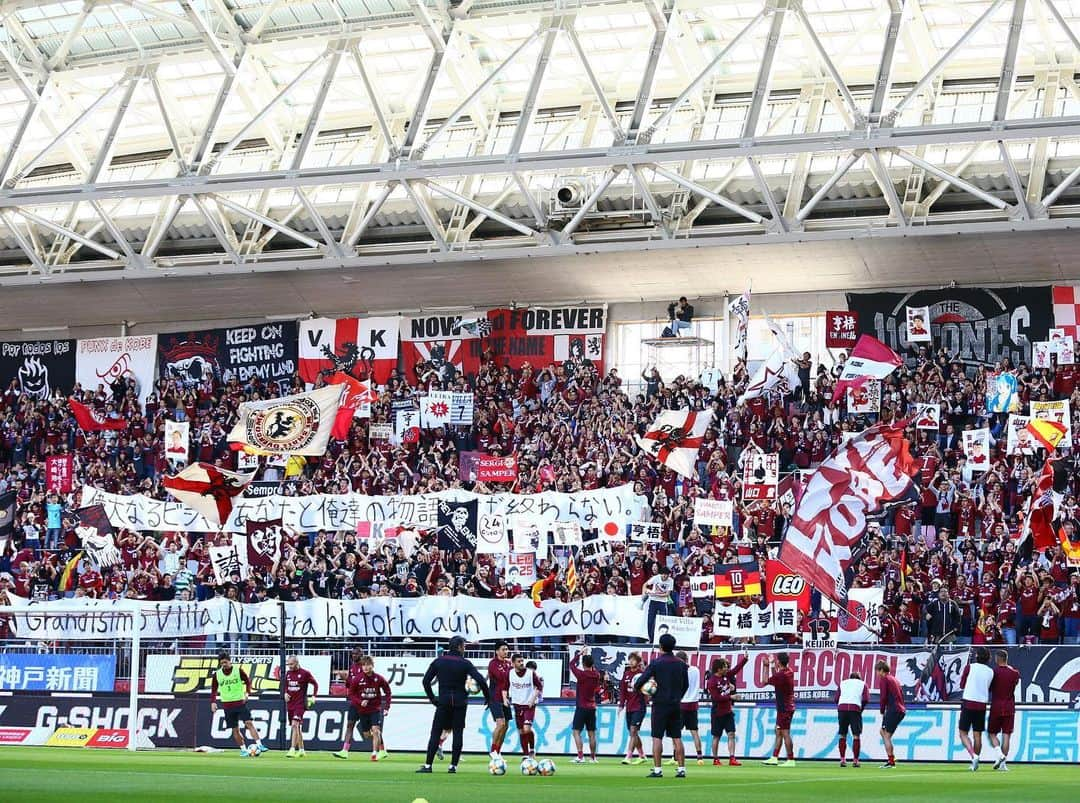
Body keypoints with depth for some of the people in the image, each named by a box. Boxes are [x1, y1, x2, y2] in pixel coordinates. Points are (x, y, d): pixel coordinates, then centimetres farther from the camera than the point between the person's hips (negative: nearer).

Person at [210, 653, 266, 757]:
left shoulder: (238, 670, -2)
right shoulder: (217, 674, 2)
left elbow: (248, 681, 5)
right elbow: (214, 690, 11)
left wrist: (247, 693, -10)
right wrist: (213, 702, -2)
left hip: (240, 702, -2)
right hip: (227, 704, 2)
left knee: (249, 723, -14)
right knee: (235, 729, 3)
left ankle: (259, 745, -17)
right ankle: (243, 749, 13)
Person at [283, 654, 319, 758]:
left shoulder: (304, 673, -8)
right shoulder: (288, 673, 8)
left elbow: (315, 684, 1)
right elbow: (285, 685, 22)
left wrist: (313, 696, -7)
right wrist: (285, 693, 3)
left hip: (300, 704, -6)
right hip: (290, 704, 6)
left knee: (295, 725, -19)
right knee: (297, 727, 13)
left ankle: (292, 749, -24)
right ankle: (301, 750, 23)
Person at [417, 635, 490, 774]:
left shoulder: (438, 661, 4)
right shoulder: (465, 663, -3)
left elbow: (426, 680, 3)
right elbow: (480, 680, -12)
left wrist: (432, 698, 14)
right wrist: (488, 697, 0)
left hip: (443, 701, 1)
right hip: (460, 702, -1)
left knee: (435, 733, 3)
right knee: (458, 733, 5)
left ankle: (428, 765, -3)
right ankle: (453, 766, 2)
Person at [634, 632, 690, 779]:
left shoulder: (656, 663, -9)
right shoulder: (681, 664, 6)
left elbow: (642, 679, -12)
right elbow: (686, 684, 14)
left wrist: (636, 687, 9)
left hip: (660, 704, -5)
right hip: (675, 705, 5)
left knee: (657, 737, -1)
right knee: (677, 738, 7)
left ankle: (657, 769, -5)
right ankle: (681, 768, 5)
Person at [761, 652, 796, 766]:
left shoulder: (781, 675, -19)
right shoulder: (789, 673, 9)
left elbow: (765, 681, -9)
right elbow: (775, 679, 26)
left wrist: (767, 666, -3)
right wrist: (772, 667, 24)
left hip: (784, 708, -10)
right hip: (785, 708, 10)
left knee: (785, 733, -7)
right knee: (778, 733, 13)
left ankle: (791, 760, -7)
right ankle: (774, 758, 16)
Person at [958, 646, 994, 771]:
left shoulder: (970, 667, -4)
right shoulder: (990, 672, 5)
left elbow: (962, 685, 3)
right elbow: (989, 689, 10)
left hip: (968, 704, -4)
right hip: (982, 705, 4)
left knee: (963, 733, 1)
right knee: (977, 735, 9)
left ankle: (973, 756, -19)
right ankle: (975, 763, 10)